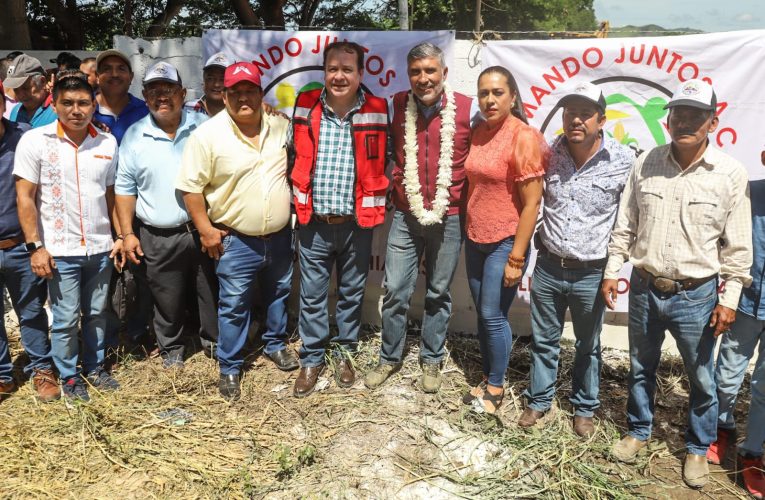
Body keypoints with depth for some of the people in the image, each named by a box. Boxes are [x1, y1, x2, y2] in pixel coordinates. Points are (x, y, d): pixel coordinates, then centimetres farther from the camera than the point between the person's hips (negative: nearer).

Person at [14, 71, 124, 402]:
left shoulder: (107, 143, 3)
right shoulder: (35, 141, -7)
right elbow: (25, 198, -6)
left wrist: (122, 236, 6)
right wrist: (35, 246, -10)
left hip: (100, 248, 3)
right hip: (60, 250, -3)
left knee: (96, 314, 15)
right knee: (66, 319, 6)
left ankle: (94, 367, 34)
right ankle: (69, 377, 25)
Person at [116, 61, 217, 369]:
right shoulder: (134, 136, 1)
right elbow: (125, 189, 5)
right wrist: (127, 234, 1)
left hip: (204, 229, 0)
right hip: (159, 238, 0)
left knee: (212, 293, 12)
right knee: (168, 300, 12)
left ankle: (216, 341, 33)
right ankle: (172, 349, 33)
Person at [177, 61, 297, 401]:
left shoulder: (282, 126, -2)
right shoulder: (207, 135, -14)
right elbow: (191, 186, -10)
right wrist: (205, 230, -11)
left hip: (280, 236, 4)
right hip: (236, 241, -4)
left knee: (279, 294, 21)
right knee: (234, 306, 5)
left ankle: (276, 344, 44)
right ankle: (230, 369, 22)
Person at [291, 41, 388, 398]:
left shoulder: (377, 111, -6)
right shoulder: (305, 106, -1)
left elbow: (383, 162, 5)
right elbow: (296, 156, 10)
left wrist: (375, 205, 3)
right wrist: (298, 203, 9)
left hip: (357, 223, 0)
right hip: (314, 222, 1)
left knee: (352, 293, 15)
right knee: (312, 296, 10)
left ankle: (344, 352, 35)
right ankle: (311, 359, 27)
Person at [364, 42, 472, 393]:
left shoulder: (466, 108, -7)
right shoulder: (396, 106, -1)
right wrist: (391, 184, 4)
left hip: (449, 218, -1)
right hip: (405, 216, 1)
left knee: (438, 294, 12)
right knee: (395, 291, 6)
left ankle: (432, 360, 30)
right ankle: (390, 357, 26)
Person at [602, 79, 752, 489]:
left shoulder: (731, 174, -9)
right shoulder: (646, 164, -3)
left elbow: (737, 245, -4)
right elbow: (624, 226, 5)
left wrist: (729, 299, -6)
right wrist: (612, 271, 4)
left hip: (696, 296, -2)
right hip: (644, 289, 2)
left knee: (701, 380, 12)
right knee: (641, 369, 18)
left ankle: (697, 448, 34)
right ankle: (638, 431, 40)